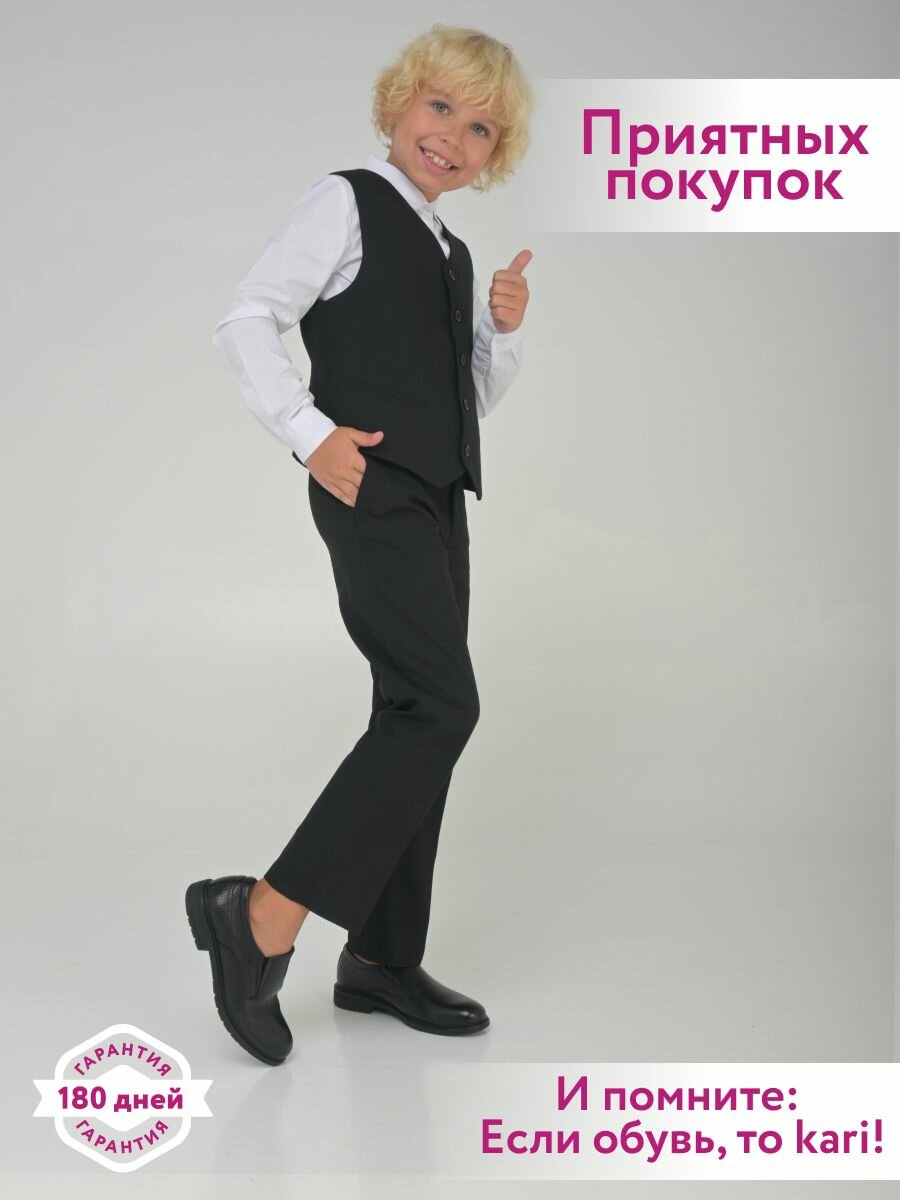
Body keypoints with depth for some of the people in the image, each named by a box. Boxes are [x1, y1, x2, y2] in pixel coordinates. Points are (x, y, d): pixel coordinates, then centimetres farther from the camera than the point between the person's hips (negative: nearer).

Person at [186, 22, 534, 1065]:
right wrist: (311, 433, -17)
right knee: (440, 706, -17)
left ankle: (380, 959, 17)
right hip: (373, 492, -8)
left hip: (434, 502, 8)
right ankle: (260, 917, -11)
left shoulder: (450, 253, 21)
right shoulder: (347, 203, 0)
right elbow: (244, 322, -9)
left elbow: (478, 400, 23)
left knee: (417, 718, 7)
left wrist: (504, 326, 5)